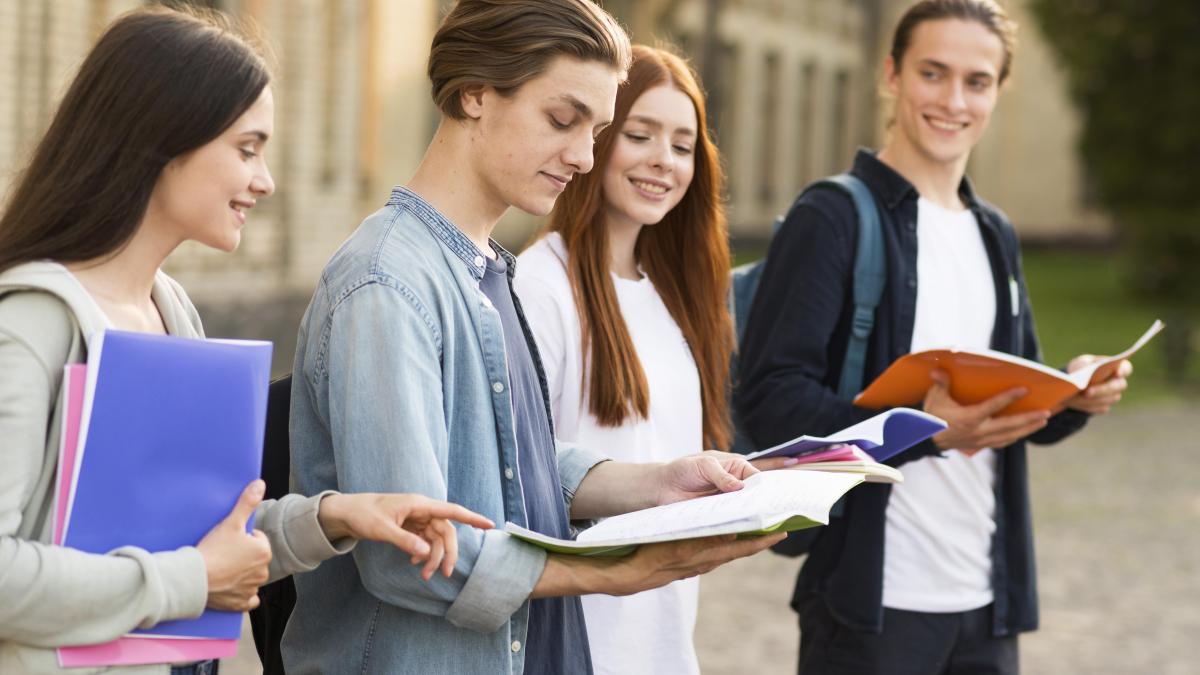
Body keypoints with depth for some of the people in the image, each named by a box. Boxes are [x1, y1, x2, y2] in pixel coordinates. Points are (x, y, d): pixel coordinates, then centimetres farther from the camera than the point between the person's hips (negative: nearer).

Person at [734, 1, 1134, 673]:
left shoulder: (995, 235, 15)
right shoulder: (833, 219, -8)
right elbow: (771, 397, -17)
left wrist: (1075, 397, -3)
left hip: (985, 597, 7)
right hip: (873, 601, -7)